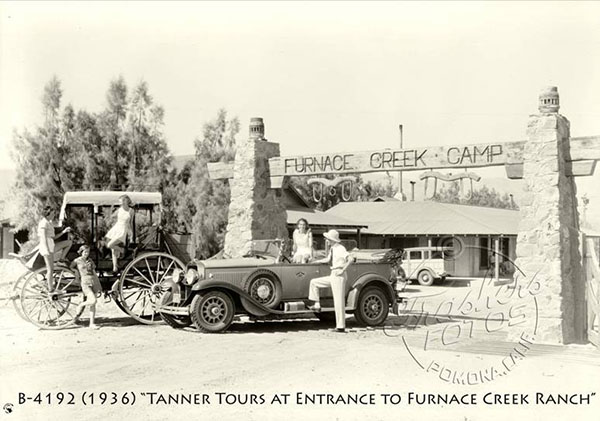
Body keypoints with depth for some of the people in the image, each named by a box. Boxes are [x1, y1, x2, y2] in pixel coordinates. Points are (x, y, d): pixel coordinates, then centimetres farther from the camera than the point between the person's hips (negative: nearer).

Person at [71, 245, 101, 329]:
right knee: (93, 301, -21)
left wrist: (99, 286, 14)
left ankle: (92, 323, 7)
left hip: (94, 281, 5)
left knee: (93, 304, 3)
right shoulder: (77, 261, 2)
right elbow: (71, 268, 19)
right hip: (85, 282, -5)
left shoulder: (90, 261, 14)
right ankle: (81, 306, 8)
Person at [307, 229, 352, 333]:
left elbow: (350, 259, -26)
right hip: (333, 276, 9)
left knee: (339, 301, -6)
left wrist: (342, 270, -22)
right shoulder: (332, 249, 11)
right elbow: (328, 259, 27)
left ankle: (341, 326, -1)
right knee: (314, 282, 13)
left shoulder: (340, 249, -15)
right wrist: (316, 262, 24)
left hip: (339, 276, -9)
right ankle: (317, 305, 15)